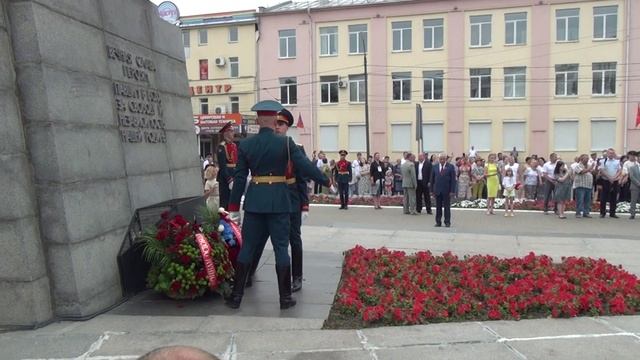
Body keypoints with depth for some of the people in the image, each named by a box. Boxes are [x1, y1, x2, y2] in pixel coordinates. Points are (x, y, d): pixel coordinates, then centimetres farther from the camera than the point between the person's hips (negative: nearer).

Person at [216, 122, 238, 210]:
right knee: (225, 202, -1)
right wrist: (229, 180, -19)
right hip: (225, 177, -8)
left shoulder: (234, 145, 14)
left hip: (235, 176, 8)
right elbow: (222, 165, -16)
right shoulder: (221, 146, -11)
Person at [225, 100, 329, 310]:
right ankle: (285, 298, 13)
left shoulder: (245, 145, 1)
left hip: (254, 201, 2)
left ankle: (236, 296, 16)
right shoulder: (285, 143, -6)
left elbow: (239, 178, 2)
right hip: (279, 201, -2)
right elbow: (306, 167, -8)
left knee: (248, 247, 11)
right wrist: (326, 181, 6)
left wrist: (234, 206, 8)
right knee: (281, 248, 6)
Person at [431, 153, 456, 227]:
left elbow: (453, 180, -3)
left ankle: (447, 222, 11)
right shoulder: (435, 167, 7)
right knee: (438, 207, 6)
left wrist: (452, 191, -10)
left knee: (447, 207, 4)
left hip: (447, 191, -2)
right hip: (437, 190, 2)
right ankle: (438, 222, 13)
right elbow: (432, 179, 9)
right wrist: (432, 190, 3)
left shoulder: (450, 167, -1)